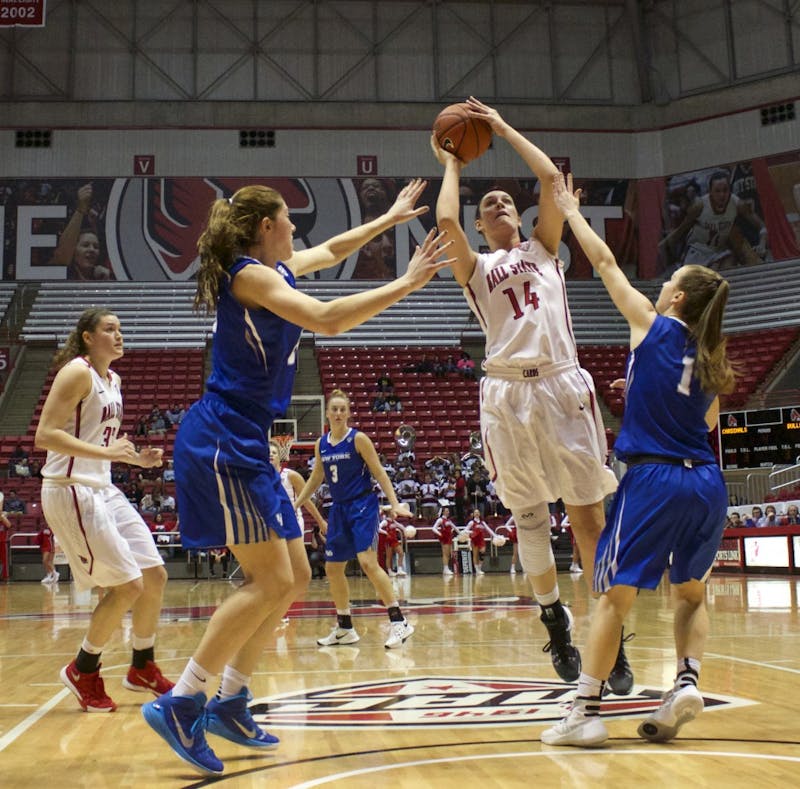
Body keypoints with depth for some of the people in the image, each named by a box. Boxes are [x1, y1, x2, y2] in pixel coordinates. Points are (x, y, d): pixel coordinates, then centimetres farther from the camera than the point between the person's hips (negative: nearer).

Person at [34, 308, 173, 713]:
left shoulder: (113, 379, 15)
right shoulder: (77, 372, -12)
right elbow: (45, 435, -21)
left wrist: (137, 458, 11)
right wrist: (105, 452, -28)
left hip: (103, 490, 9)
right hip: (70, 491, -9)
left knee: (154, 576, 8)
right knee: (127, 585, -9)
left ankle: (143, 667, 25)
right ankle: (83, 671, 10)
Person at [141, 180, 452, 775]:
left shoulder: (273, 269, 16)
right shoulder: (250, 274, -11)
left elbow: (330, 251, 34)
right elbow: (326, 319, -25)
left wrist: (388, 219, 37)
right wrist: (405, 284, -21)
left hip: (243, 445, 10)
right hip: (222, 441, -10)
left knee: (288, 580, 10)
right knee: (272, 581, -12)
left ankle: (230, 704, 18)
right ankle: (180, 703, -6)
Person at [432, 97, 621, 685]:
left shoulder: (543, 248, 18)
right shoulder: (476, 267, 15)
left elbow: (550, 177, 8)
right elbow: (446, 221, -4)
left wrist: (501, 125, 15)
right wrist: (451, 164, 13)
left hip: (563, 385, 0)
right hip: (508, 393, 0)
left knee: (588, 513, -3)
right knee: (529, 517, 5)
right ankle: (556, 621, 21)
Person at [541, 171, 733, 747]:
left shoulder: (652, 326, -1)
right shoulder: (712, 355, 12)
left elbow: (605, 262, 8)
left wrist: (571, 212, 21)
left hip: (655, 479, -5)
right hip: (707, 483, 5)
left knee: (615, 595, 0)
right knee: (691, 592, 21)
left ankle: (587, 711, 0)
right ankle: (687, 683, 3)